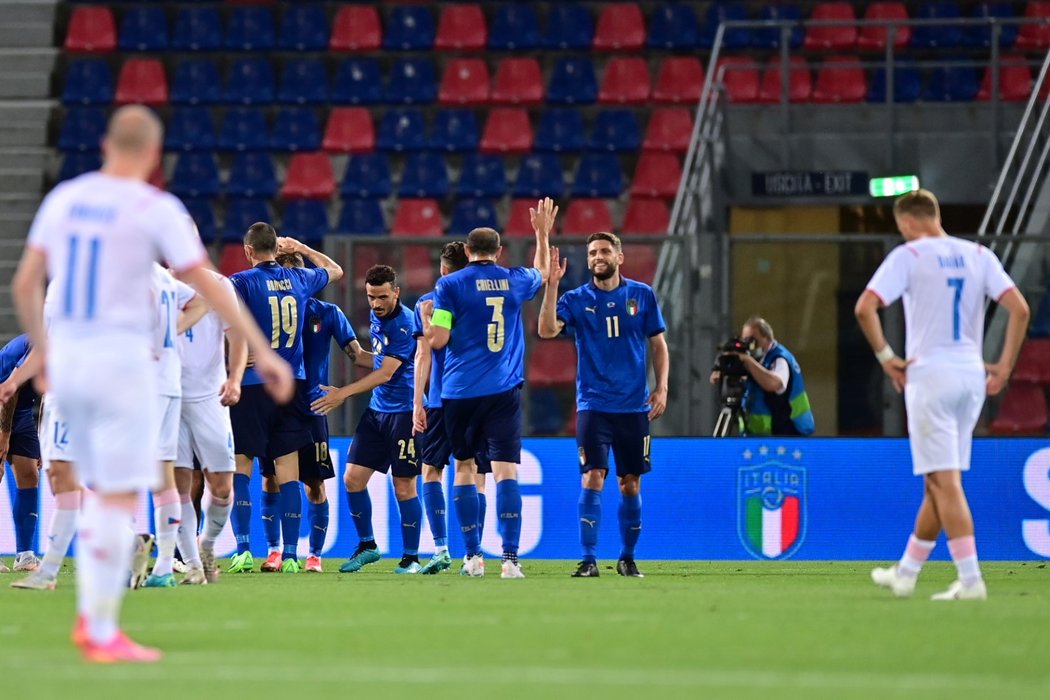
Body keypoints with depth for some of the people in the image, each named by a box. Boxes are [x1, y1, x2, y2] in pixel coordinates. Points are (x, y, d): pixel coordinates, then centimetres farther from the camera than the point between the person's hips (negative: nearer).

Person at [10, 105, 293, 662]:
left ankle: (89, 616, 13)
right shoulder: (156, 209, -9)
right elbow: (208, 287, -10)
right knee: (119, 499, -2)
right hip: (120, 360, -6)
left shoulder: (64, 198, 7)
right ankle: (103, 635, -3)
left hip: (66, 359, 6)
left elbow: (24, 284, 10)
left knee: (102, 491, 19)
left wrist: (40, 350, 23)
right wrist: (261, 351, -5)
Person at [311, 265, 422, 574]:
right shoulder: (376, 317, 8)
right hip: (377, 409, 8)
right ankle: (367, 546, 17)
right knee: (353, 478, 2)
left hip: (404, 410, -8)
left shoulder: (404, 323, -18)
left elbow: (386, 373, -22)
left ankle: (411, 557, 6)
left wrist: (343, 393, -25)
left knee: (404, 486, -5)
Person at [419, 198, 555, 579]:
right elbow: (541, 273, 30)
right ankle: (510, 557, -17)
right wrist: (542, 233, 43)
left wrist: (425, 314, 14)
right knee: (506, 471, -5)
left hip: (460, 391, -1)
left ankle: (473, 556, 11)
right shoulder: (515, 281, 7)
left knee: (464, 468, 12)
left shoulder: (450, 285, -3)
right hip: (504, 391, 1)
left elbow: (437, 339, -5)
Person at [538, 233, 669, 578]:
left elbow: (658, 344, 10)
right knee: (592, 478, -12)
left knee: (630, 484, 6)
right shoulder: (577, 299, 0)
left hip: (634, 406, 2)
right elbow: (547, 330, -16)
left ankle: (627, 558, 19)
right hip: (593, 404, -1)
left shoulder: (642, 295, 4)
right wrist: (551, 285, -23)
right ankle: (589, 559, -9)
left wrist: (661, 387, 1)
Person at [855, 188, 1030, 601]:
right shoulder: (978, 255, 9)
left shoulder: (907, 256, -4)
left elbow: (864, 308, -16)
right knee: (939, 482, 14)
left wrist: (886, 358, -7)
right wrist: (1004, 367, 4)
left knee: (945, 482, -6)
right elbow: (1019, 308, 0)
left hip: (929, 375, -6)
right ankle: (906, 574, 25)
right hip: (971, 375, 6)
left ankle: (970, 579, -13)